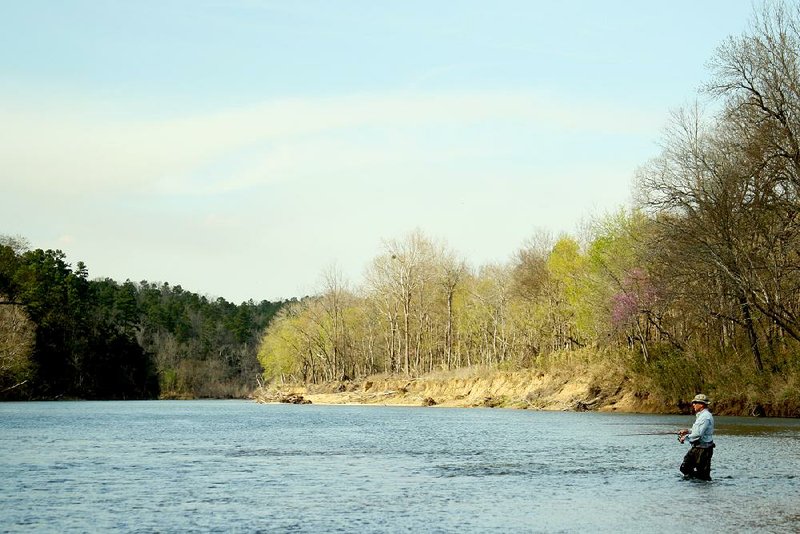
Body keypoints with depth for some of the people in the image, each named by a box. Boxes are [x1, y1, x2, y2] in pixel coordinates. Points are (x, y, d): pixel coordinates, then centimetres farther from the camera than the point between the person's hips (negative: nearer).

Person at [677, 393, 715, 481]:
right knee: (685, 468, 12)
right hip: (696, 448, 10)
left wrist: (685, 437, -13)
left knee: (703, 475, -3)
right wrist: (687, 431, 13)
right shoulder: (700, 415, 14)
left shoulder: (705, 417, -20)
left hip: (703, 450, -10)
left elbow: (698, 434, -26)